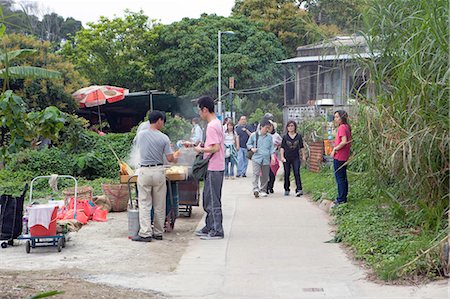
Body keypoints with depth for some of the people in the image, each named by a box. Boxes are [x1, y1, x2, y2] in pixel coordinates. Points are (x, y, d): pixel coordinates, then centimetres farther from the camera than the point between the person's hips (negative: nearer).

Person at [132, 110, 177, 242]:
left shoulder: (140, 135, -1)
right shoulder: (164, 138, -6)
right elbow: (170, 158, -5)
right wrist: (175, 159, 18)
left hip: (144, 171, 0)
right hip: (158, 171, 0)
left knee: (144, 204, 3)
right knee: (159, 205, 10)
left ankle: (145, 233, -3)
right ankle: (158, 232, 16)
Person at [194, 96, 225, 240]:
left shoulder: (212, 126, -18)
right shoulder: (217, 123, 13)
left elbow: (215, 148, -25)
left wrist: (201, 149, -12)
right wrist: (203, 145, 13)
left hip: (213, 169, -10)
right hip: (216, 167, 10)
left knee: (213, 201, -4)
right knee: (209, 199, 17)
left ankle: (217, 231, 1)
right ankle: (209, 227, 25)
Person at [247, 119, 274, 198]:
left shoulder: (269, 137, 8)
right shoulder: (254, 135, 2)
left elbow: (271, 147, 12)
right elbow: (248, 144, 13)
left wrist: (272, 156, -1)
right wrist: (252, 148, -6)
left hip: (266, 159, 3)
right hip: (256, 158, -3)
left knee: (265, 175, 7)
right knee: (256, 173, -17)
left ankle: (263, 190, 18)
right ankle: (255, 189, -22)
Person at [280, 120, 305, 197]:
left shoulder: (299, 136, 4)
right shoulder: (285, 137, 1)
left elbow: (301, 147, 11)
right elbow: (282, 148, 2)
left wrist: (303, 156, 10)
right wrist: (282, 157, -7)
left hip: (296, 158, 0)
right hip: (286, 158, 1)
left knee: (297, 173, -11)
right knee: (287, 174, 7)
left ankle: (299, 189, -15)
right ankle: (287, 190, 18)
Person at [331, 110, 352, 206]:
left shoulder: (342, 127, -16)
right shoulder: (347, 127, 13)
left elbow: (344, 141, -25)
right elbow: (349, 141, 19)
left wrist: (334, 149, -15)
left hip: (339, 157, -10)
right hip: (345, 156, 10)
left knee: (339, 178, -5)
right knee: (343, 177, 15)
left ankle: (341, 199, -1)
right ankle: (343, 197, 23)